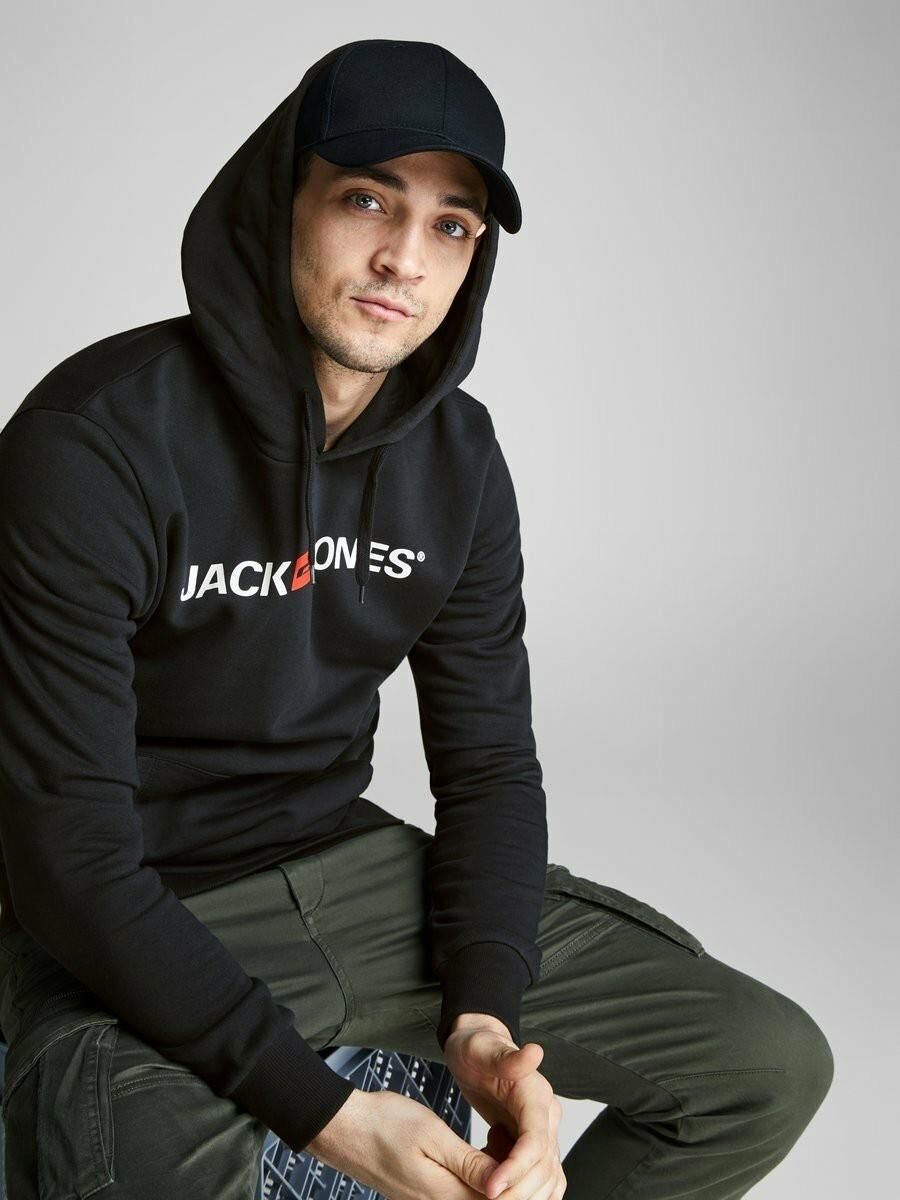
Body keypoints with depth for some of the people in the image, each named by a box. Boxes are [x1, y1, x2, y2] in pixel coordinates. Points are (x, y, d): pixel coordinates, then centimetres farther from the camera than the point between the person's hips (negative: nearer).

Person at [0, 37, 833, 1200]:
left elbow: (489, 764, 3)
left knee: (771, 1065, -1)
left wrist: (483, 1017, -14)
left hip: (351, 867, 6)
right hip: (132, 924, -5)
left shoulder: (457, 456, -1)